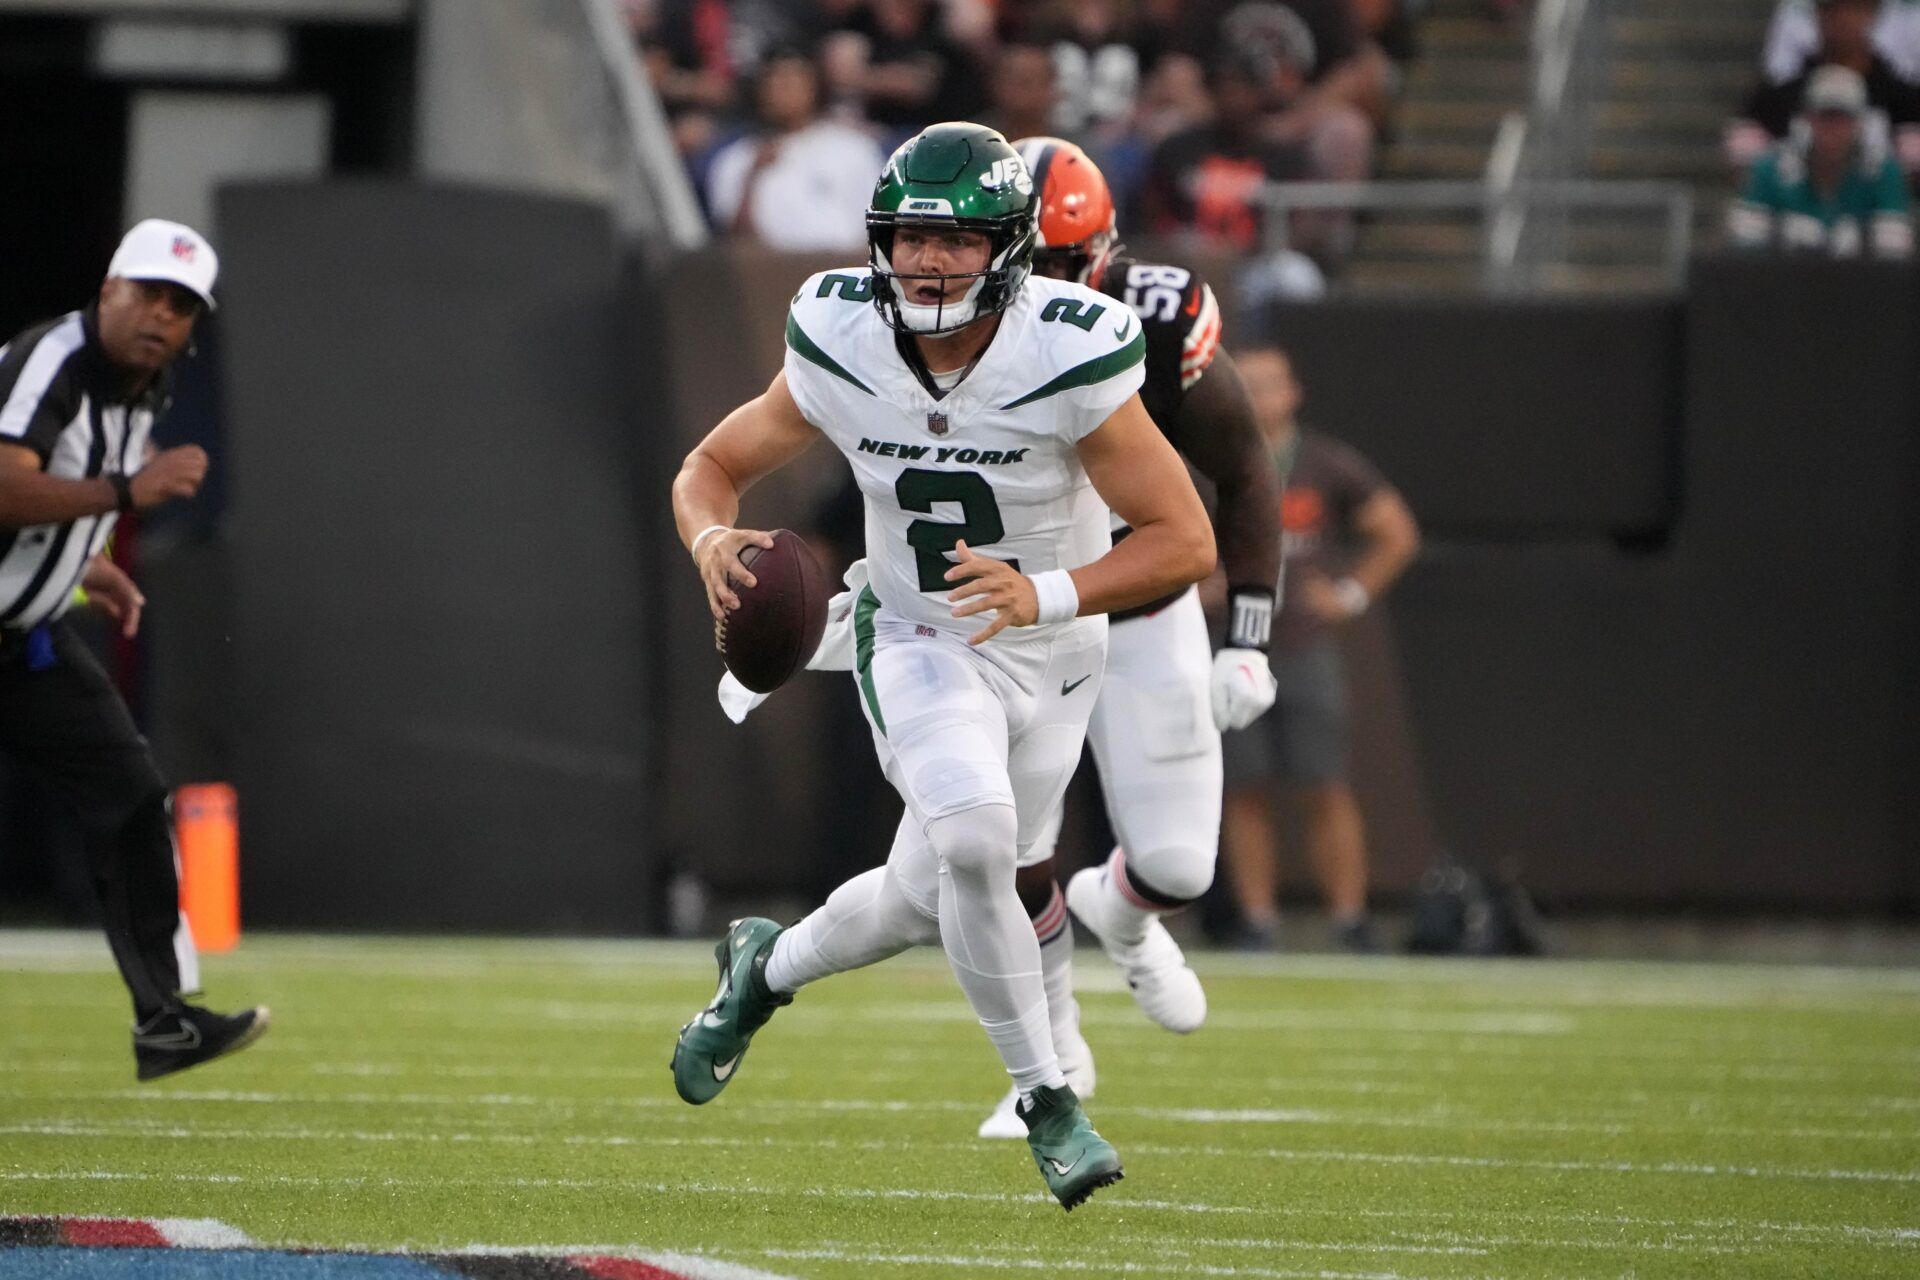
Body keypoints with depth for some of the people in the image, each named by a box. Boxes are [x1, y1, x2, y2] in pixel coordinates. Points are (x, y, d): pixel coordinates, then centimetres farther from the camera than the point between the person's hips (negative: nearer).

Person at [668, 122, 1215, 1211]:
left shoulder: (1067, 358, -25)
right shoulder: (844, 351, -16)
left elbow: (1186, 541, -24)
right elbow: (713, 466, -1)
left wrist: (1045, 595, -39)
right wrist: (716, 539, -25)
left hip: (1051, 659, 1)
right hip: (916, 643, 0)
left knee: (924, 903, 12)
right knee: (973, 836, -28)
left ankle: (770, 965, 46)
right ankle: (1047, 1101, -11)